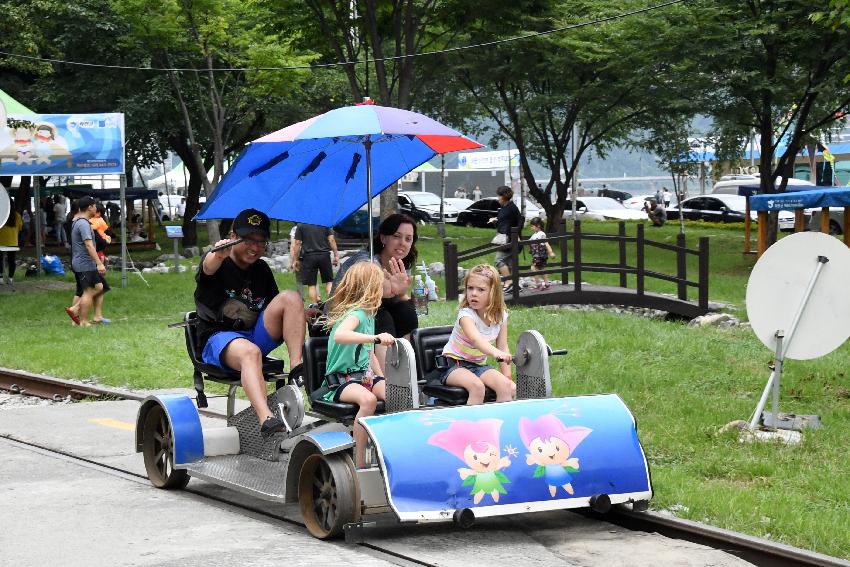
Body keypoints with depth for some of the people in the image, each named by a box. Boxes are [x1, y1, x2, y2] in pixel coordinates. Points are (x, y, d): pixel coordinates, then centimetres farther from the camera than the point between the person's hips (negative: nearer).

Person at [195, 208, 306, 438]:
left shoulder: (261, 270, 16)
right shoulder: (219, 264, -3)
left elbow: (276, 312, 23)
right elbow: (208, 268, -30)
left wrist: (302, 316, 2)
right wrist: (217, 256, -55)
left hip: (256, 335, 6)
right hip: (218, 339, -6)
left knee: (291, 297, -14)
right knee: (249, 351, -40)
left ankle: (297, 369, -26)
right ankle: (266, 420, -59)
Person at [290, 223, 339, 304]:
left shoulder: (300, 225, 0)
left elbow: (297, 243, 0)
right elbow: (331, 240, 1)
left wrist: (295, 260, 6)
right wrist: (336, 255, 7)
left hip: (309, 256, -1)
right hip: (324, 255, 1)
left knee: (311, 284, 5)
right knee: (329, 281, 11)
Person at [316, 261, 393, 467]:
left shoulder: (368, 315, 16)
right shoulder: (355, 314, -15)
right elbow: (339, 335, -39)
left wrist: (382, 379, 18)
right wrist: (375, 338, -45)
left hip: (365, 375, 9)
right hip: (342, 379, -8)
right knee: (368, 399, -36)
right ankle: (359, 461, -33)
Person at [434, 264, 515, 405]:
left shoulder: (500, 316, -3)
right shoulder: (466, 314, -22)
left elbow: (503, 348, 2)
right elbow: (475, 339, -42)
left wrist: (508, 378, -6)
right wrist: (495, 353, -60)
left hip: (479, 365, 5)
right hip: (453, 365, -5)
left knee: (507, 387, -19)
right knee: (477, 386, -34)